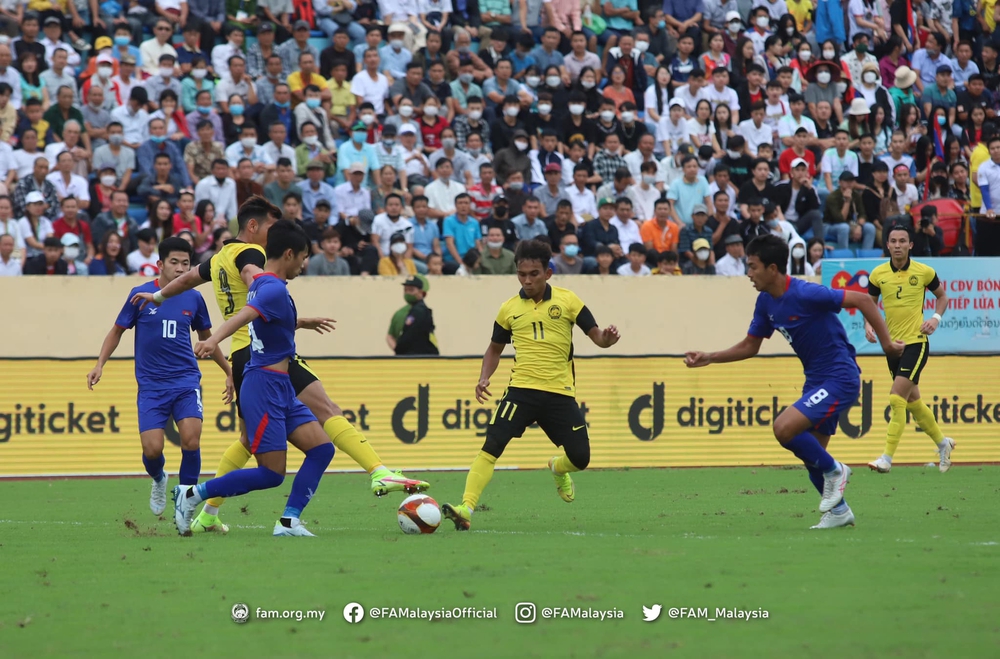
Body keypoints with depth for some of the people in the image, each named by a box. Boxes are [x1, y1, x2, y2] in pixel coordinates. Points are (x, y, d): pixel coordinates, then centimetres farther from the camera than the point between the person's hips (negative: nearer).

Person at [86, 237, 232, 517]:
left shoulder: (194, 299, 5)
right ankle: (159, 480, 26)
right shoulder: (140, 295, -2)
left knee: (191, 440, -19)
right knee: (152, 448, -11)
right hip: (151, 386, -1)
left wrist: (229, 371, 24)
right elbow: (117, 330, 10)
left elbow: (206, 338, 21)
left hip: (186, 381, 1)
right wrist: (100, 365, -1)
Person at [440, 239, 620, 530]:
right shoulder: (509, 309, 7)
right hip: (521, 389, 0)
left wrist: (607, 338, -21)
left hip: (560, 393, 0)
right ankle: (466, 509, -26)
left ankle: (557, 469, 38)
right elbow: (495, 349, 20)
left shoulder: (567, 301, 2)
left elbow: (596, 335, 4)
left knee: (580, 458, 0)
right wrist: (484, 377, 2)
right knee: (492, 446, -19)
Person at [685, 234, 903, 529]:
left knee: (784, 428, -22)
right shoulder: (766, 302, 4)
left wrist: (886, 342, -18)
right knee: (810, 454, 10)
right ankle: (839, 511, 26)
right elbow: (749, 346, 16)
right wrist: (709, 358, 6)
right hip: (816, 381, 9)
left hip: (839, 380, -9)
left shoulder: (805, 295, -22)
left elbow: (862, 300, -20)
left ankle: (834, 471, -2)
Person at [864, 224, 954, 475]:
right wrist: (868, 324, -7)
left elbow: (942, 296, 10)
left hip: (916, 343, -5)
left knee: (897, 398, -15)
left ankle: (887, 458, -15)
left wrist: (936, 318, -8)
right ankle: (943, 442, 36)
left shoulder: (924, 272, -6)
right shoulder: (878, 274, 0)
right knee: (912, 400, 15)